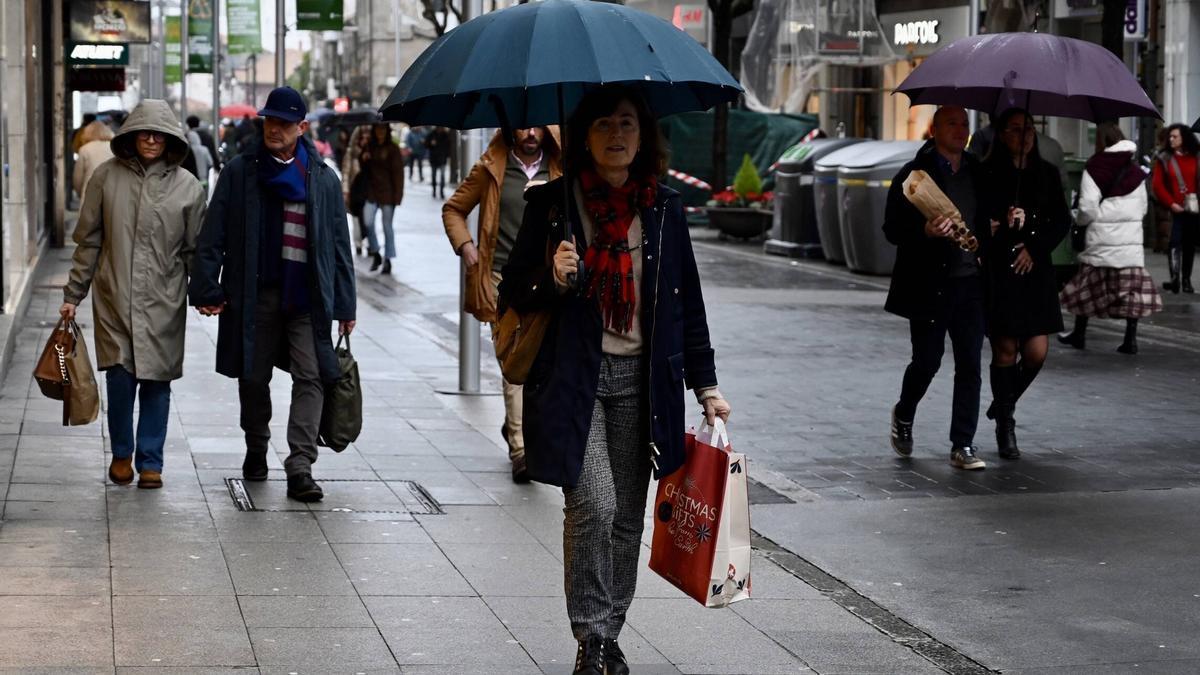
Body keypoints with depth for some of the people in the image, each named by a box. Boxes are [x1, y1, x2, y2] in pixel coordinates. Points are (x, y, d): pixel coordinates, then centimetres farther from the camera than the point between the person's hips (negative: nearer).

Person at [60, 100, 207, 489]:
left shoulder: (186, 186, 4)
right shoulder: (107, 176, 3)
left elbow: (195, 249, 9)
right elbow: (88, 241, 8)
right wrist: (73, 294, 7)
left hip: (164, 301, 0)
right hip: (114, 297, 0)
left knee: (156, 381, 2)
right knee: (120, 376, -6)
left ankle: (150, 462, 15)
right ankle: (121, 454, 16)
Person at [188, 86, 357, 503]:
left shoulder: (322, 179, 8)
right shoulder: (240, 172, 6)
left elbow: (339, 244, 10)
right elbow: (213, 235, 4)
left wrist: (344, 304, 7)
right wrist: (207, 287, -5)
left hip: (307, 295, 0)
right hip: (255, 293, 0)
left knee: (310, 377, -10)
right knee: (253, 376, 10)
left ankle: (300, 467, -13)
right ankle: (256, 450, 32)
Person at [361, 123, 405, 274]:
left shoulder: (393, 149, -5)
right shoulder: (370, 147, 9)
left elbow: (398, 172, -7)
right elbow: (364, 168, 19)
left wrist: (397, 195, -13)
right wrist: (363, 159, -5)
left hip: (387, 192, -4)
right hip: (371, 191, 4)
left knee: (387, 226, 4)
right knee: (367, 222, -11)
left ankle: (387, 260, 14)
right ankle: (375, 254, 8)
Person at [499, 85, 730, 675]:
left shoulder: (664, 209, 7)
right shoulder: (551, 203, 0)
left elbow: (688, 304, 13)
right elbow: (514, 293, 5)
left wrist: (705, 385, 11)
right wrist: (551, 278, -17)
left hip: (641, 380, 3)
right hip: (574, 377, -3)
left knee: (628, 515, 6)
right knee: (593, 506, -14)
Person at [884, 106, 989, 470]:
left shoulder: (977, 173, 12)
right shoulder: (914, 175, -3)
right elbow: (892, 229, -6)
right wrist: (925, 232, -23)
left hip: (970, 282, 4)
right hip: (929, 285, -4)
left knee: (969, 365, 0)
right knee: (927, 361, 1)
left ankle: (963, 446, 4)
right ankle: (903, 415, 31)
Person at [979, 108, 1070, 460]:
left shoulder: (1046, 173, 10)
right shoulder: (987, 174, -1)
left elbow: (1062, 220, 8)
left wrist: (1034, 249, -4)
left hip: (1035, 271, 3)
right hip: (998, 272, -3)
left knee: (1036, 351, -2)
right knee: (1005, 350, -3)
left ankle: (1005, 403, 26)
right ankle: (1005, 425, 11)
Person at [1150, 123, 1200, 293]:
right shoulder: (1164, 159, 4)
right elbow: (1158, 185, -1)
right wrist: (1170, 203, -11)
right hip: (1175, 209, -2)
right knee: (1175, 241, -16)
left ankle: (1186, 279, 16)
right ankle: (1175, 278, -24)